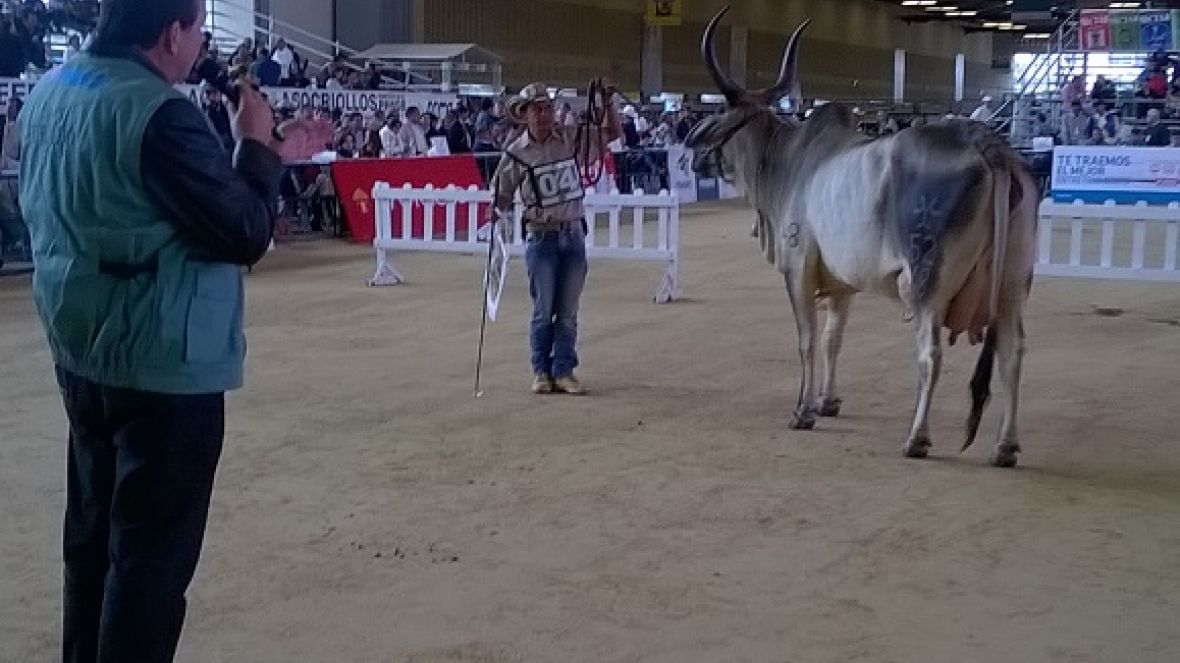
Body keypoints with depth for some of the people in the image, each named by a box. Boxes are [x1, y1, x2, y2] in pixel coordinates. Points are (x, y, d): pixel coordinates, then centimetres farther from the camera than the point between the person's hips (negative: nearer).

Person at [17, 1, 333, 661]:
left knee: (96, 531, 21)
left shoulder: (50, 92, 4)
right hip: (163, 363, -9)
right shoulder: (161, 113, -23)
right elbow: (245, 235, -19)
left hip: (83, 351, 9)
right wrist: (258, 147, -5)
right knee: (152, 549, 2)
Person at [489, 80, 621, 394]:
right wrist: (497, 210, -14)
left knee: (568, 311, 5)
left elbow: (612, 133, 11)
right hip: (541, 237, -2)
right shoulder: (515, 153, -2)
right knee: (543, 310, 0)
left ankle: (563, 371, 12)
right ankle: (541, 372, 11)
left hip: (574, 234, 2)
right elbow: (502, 194, 7)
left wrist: (607, 103, -3)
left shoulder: (573, 139, 4)